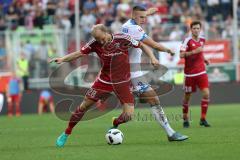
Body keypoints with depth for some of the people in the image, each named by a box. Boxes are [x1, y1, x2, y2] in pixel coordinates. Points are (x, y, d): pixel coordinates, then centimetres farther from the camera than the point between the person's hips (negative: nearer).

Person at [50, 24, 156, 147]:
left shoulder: (122, 39, -18)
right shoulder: (95, 44, -12)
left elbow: (141, 45, -6)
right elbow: (80, 53, -11)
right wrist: (62, 59, -25)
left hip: (122, 82, -1)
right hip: (104, 80, 1)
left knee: (128, 115, -10)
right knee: (84, 105, -1)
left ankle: (114, 126, 24)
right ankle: (66, 134, 15)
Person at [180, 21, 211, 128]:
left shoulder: (202, 40, 9)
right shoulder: (187, 40, -9)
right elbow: (181, 55, -18)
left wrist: (204, 59, 9)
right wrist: (194, 51, -26)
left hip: (201, 72, 4)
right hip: (189, 74, -4)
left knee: (206, 94, -11)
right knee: (187, 96, 6)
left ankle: (203, 119, -3)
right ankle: (185, 119, 23)